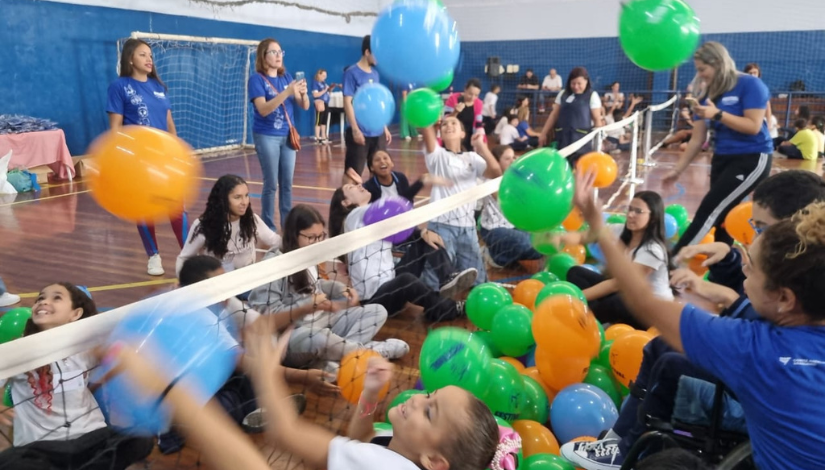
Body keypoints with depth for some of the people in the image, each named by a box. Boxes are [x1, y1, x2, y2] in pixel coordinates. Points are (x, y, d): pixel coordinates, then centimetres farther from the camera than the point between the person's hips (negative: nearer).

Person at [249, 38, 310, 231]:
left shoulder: (286, 77, 7)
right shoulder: (256, 79, -8)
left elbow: (305, 106, 4)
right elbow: (263, 109, -21)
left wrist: (303, 93, -18)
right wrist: (287, 92, -30)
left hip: (287, 136, 5)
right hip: (267, 137, -5)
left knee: (287, 183, 9)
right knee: (271, 184, -2)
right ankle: (268, 227, 9)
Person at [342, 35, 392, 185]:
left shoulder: (375, 73, 12)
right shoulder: (352, 73, -8)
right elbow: (347, 102, -11)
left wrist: (385, 127, 17)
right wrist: (355, 129, -16)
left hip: (377, 132, 7)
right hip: (360, 132, -7)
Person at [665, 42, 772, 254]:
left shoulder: (749, 85, -10)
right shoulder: (706, 96, 7)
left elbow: (753, 126, -18)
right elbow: (697, 140, 8)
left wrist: (717, 114, -24)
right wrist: (677, 170, 5)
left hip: (752, 159, -6)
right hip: (721, 160, 7)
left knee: (709, 211, -14)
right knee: (721, 217, 4)